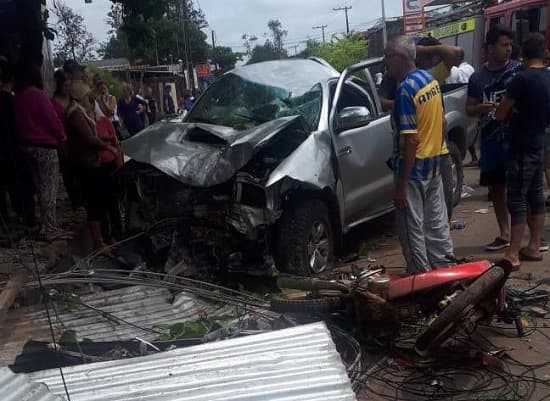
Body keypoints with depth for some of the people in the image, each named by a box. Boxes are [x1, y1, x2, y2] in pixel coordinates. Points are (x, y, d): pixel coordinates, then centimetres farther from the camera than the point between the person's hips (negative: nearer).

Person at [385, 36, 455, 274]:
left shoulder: (405, 89, -20)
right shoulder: (430, 79, 6)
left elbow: (411, 140, -23)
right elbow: (441, 122, 14)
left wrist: (401, 184, -20)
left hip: (414, 166, -9)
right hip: (434, 162, 9)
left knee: (412, 225, 2)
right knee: (436, 218, 17)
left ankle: (420, 274, 10)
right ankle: (444, 264, 28)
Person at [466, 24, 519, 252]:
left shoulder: (518, 70, -2)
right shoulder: (477, 78, 5)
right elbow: (469, 109, 10)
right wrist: (482, 108, -12)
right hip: (491, 141, 4)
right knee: (496, 188, 11)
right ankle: (504, 234, 25)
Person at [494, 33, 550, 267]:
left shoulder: (522, 79, -17)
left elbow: (500, 114, -12)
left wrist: (513, 112, 7)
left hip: (522, 148, -8)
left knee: (517, 200, -6)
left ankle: (513, 255, -3)